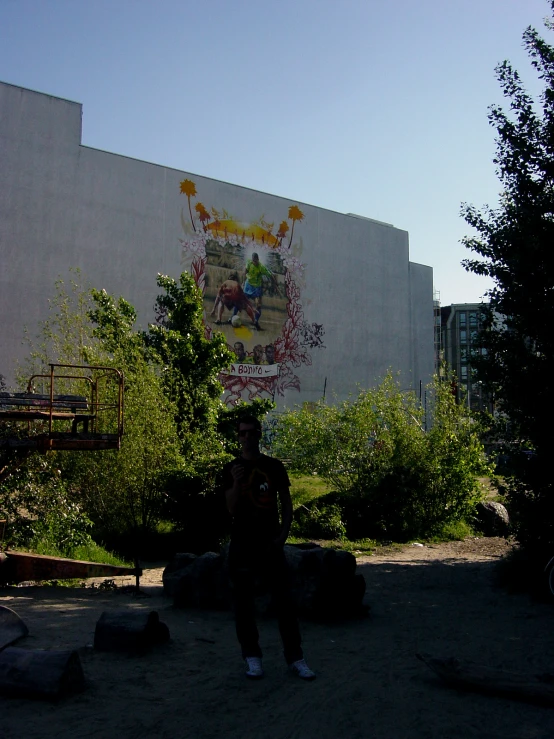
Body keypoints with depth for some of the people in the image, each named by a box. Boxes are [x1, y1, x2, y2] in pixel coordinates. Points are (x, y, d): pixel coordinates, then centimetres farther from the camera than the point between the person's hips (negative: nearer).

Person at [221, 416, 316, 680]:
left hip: (270, 542, 0)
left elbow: (286, 504, 8)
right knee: (244, 601, 4)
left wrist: (282, 535, -4)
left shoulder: (274, 466, 4)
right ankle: (252, 657, 15)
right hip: (242, 544, 0)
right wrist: (236, 483, -22)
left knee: (284, 599, 0)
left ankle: (295, 657, 8)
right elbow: (231, 509, -6)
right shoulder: (231, 469, 1)